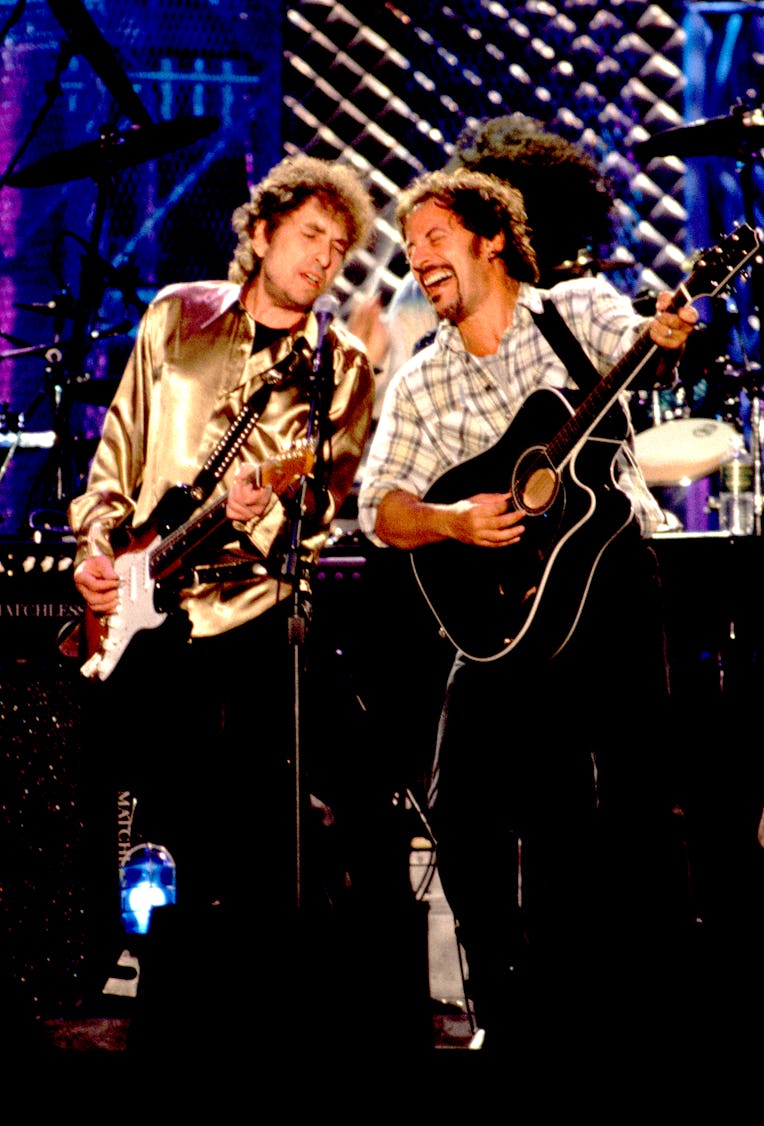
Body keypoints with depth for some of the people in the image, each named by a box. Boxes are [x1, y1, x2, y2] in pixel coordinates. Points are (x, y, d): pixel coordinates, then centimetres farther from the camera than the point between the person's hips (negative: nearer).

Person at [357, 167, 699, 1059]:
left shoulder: (577, 309, 6)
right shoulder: (421, 386, 14)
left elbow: (632, 344, -11)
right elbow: (381, 510, 8)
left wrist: (663, 341, -34)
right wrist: (451, 522, -12)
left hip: (610, 575, -4)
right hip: (505, 606, 4)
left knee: (631, 798, -12)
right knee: (463, 802, -4)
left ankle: (644, 1009, -3)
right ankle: (517, 1012, 8)